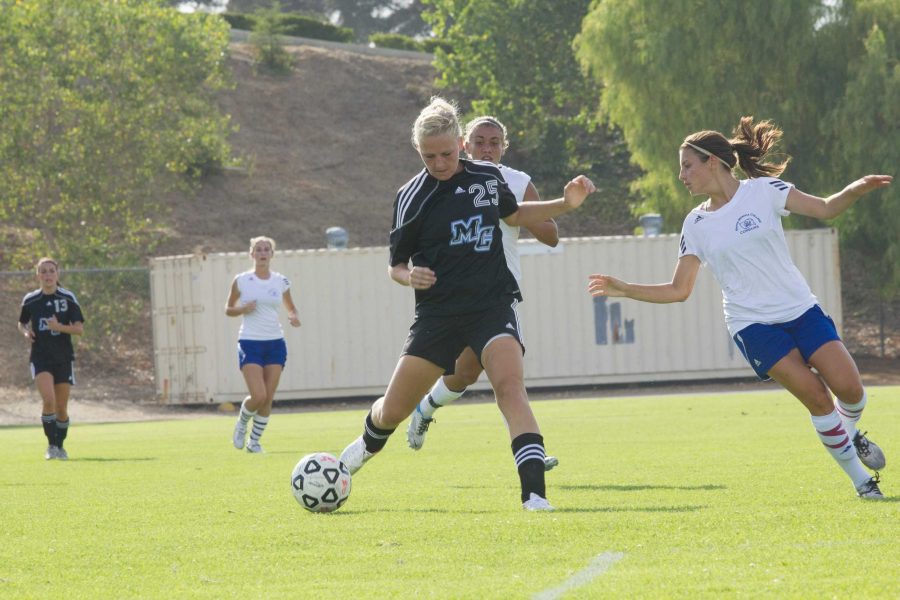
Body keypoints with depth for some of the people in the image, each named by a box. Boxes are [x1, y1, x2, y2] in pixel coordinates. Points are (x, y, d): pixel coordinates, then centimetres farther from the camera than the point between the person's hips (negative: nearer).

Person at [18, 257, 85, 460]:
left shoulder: (68, 298, -2)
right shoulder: (30, 300, 1)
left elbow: (79, 329, -5)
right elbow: (21, 323, 17)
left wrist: (60, 327, -22)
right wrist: (26, 332, -5)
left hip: (64, 358, 1)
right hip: (40, 358, -1)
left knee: (61, 408, 6)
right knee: (48, 399, -21)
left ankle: (60, 446, 26)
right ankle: (51, 445, -11)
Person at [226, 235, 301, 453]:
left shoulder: (281, 282, 6)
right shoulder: (241, 280, -1)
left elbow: (291, 307, 18)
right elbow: (228, 309, 8)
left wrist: (293, 316, -6)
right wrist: (243, 309, -13)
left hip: (275, 343, 3)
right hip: (250, 343, -3)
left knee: (268, 399, 1)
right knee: (258, 396, -16)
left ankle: (254, 441, 17)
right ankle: (241, 423, 15)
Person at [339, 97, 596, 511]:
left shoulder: (488, 177, 4)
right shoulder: (412, 197, -5)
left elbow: (515, 215, 25)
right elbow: (395, 264, 3)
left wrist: (565, 203, 13)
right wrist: (409, 276, -21)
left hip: (492, 305, 0)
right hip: (438, 314, 0)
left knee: (509, 385, -27)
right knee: (392, 411, 4)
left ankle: (534, 493, -35)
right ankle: (368, 445, 43)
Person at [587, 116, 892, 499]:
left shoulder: (763, 191, -1)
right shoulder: (695, 225, 4)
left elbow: (825, 209, -4)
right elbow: (678, 290, 8)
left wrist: (856, 190, -23)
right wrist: (623, 290, 0)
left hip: (800, 309, 0)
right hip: (752, 324, 0)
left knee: (849, 388, -13)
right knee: (815, 396, -16)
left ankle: (850, 435, 23)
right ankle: (859, 477, 0)